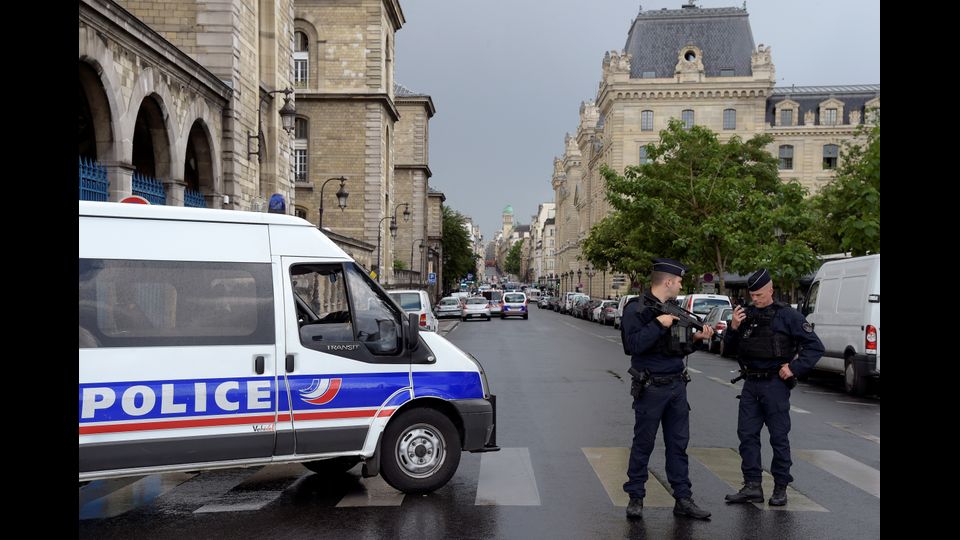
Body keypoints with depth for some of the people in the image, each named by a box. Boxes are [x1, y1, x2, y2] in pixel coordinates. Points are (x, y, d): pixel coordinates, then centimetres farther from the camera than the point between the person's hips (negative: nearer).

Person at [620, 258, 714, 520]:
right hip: (650, 388, -7)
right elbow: (632, 345, -22)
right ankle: (635, 498, 14)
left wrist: (695, 337, 3)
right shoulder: (637, 309, -10)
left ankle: (683, 498, 17)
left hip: (677, 386, 7)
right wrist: (659, 324, -23)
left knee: (678, 444, 9)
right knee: (643, 444, 3)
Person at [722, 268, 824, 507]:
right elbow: (728, 351, 11)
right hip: (751, 384, 5)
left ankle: (780, 489, 14)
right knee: (747, 434, 5)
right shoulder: (746, 315, 8)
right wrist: (733, 328, -5)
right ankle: (752, 486, 13)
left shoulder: (787, 315, -6)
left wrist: (794, 368, -12)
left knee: (779, 437, 4)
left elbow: (815, 346, -5)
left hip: (775, 385, -5)